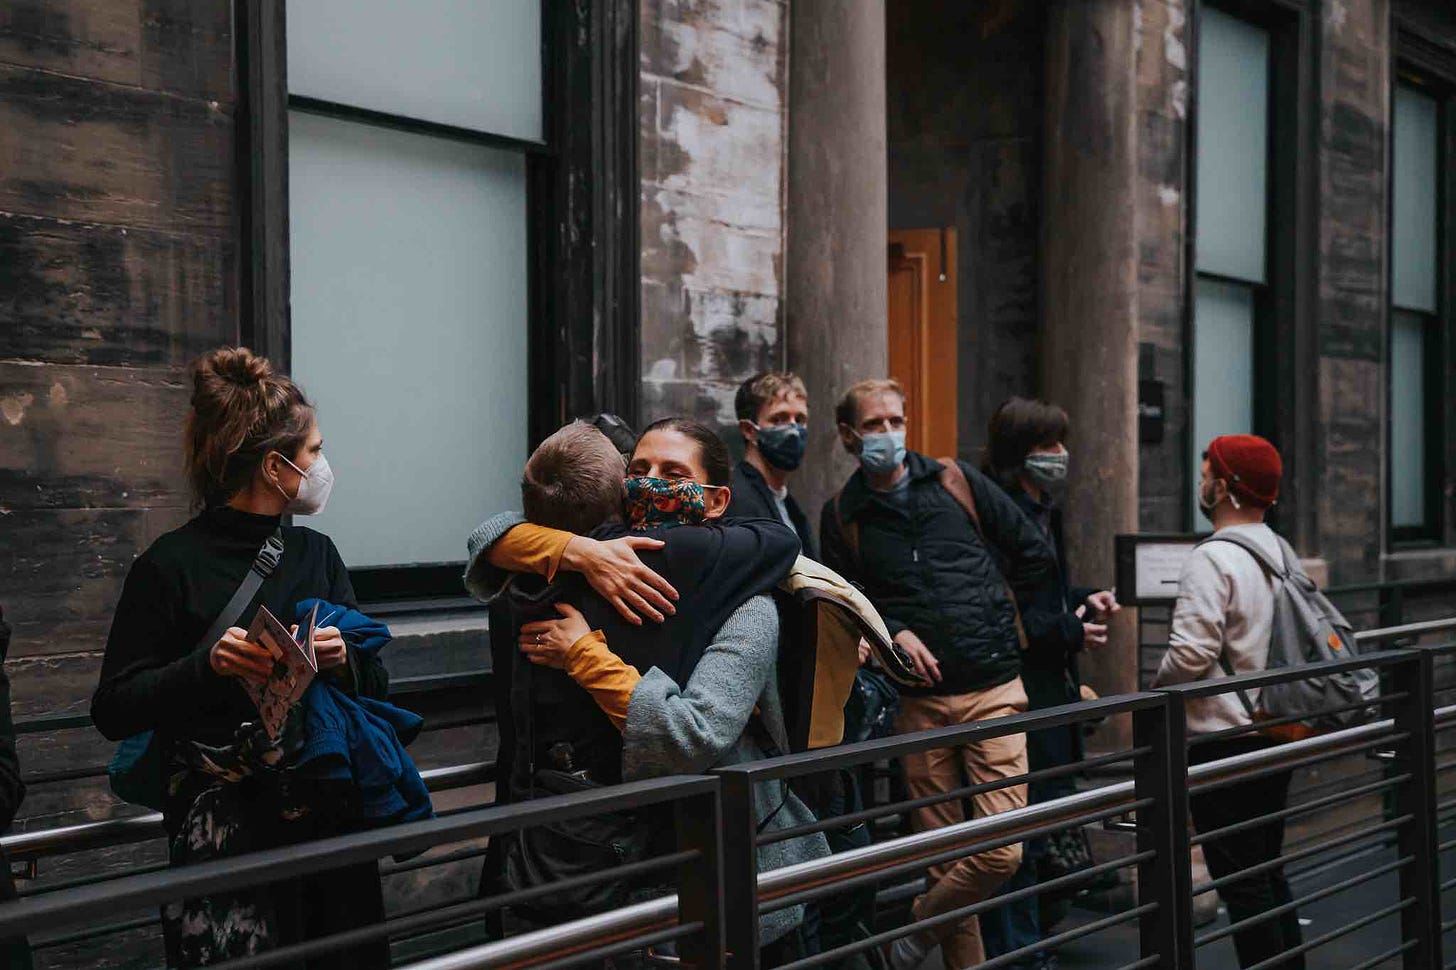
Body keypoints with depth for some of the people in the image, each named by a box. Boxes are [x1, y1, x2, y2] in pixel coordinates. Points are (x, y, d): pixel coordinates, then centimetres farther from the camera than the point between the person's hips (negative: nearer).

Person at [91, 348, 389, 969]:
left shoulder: (316, 554, 11)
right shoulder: (172, 567, -6)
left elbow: (376, 686, 13)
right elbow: (113, 711, -8)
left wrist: (344, 660, -9)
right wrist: (207, 665, -22)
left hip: (331, 822, 5)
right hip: (226, 841, -5)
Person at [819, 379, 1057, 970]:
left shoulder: (956, 481, 7)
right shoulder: (842, 515, 8)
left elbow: (1035, 554, 13)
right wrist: (895, 632, -9)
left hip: (994, 688, 0)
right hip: (921, 702, 0)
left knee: (1001, 853, -10)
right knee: (944, 856, 3)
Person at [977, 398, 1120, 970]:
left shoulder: (1043, 511, 14)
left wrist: (1085, 600, 8)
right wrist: (1070, 633, -16)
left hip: (1053, 694, 10)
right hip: (1015, 698, -10)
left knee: (1051, 833, 17)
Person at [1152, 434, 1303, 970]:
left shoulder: (1213, 559, -17)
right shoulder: (1282, 552, 10)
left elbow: (1191, 654, -23)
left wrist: (1157, 686, -4)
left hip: (1223, 740, -9)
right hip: (1277, 731, 9)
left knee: (1241, 885, -3)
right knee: (1270, 873, 18)